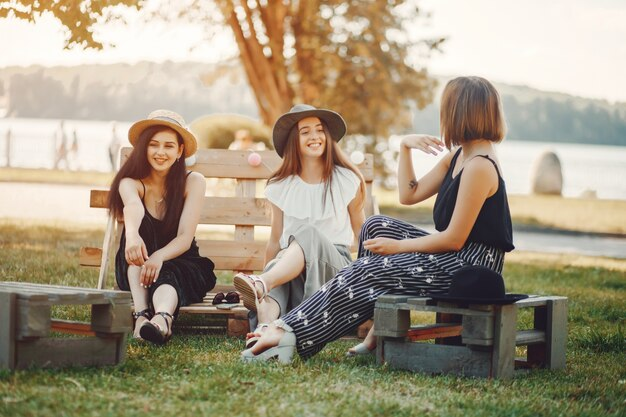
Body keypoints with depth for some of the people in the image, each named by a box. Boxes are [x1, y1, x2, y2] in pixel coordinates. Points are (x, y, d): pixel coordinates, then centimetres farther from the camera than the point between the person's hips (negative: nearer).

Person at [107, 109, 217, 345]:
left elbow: (185, 238, -17)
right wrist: (132, 235, -57)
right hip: (134, 272, 1)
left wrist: (159, 256, -39)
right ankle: (141, 314, -50)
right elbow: (133, 207, -33)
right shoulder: (131, 182, -6)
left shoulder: (193, 182, -6)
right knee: (140, 225, -30)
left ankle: (162, 319, -71)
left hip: (180, 266, 0)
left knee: (165, 275, -36)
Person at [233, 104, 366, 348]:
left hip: (335, 266, -2)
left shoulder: (347, 180, 7)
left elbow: (361, 232, 16)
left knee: (307, 234, -37)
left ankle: (262, 285, -62)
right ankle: (265, 328, -67)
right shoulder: (281, 186, 11)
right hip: (289, 262, 2)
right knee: (274, 269, -38)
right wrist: (266, 274, 14)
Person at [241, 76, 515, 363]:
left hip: (469, 266, -10)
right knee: (377, 226, 8)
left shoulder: (479, 166, -19)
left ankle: (290, 333, -6)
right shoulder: (458, 156, 13)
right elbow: (409, 195, 17)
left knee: (362, 272, -11)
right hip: (454, 258, 10)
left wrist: (397, 246, -10)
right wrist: (405, 147, 7)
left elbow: (454, 239, -20)